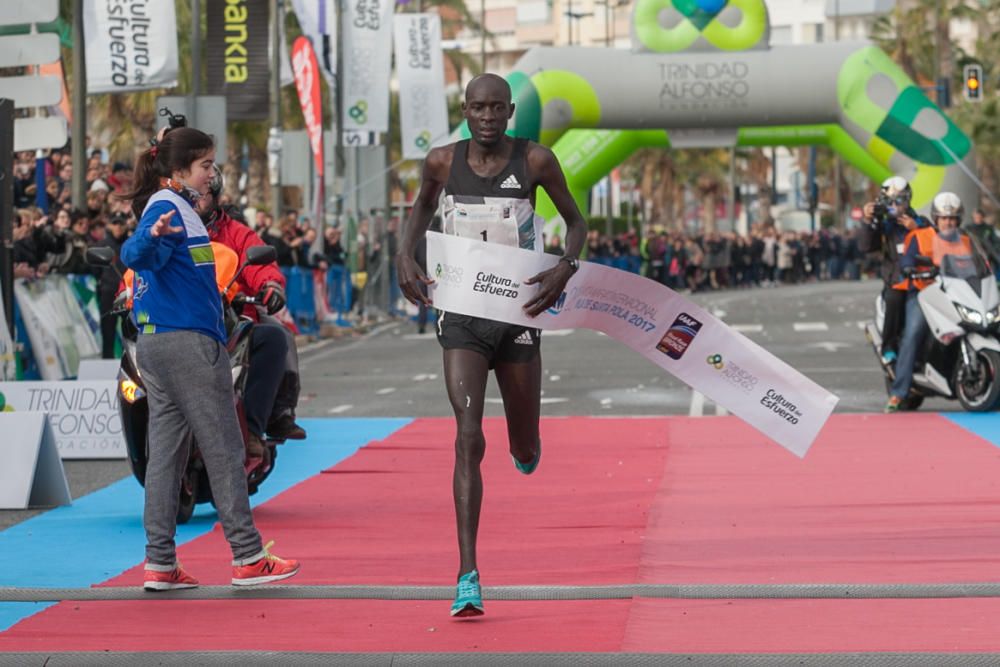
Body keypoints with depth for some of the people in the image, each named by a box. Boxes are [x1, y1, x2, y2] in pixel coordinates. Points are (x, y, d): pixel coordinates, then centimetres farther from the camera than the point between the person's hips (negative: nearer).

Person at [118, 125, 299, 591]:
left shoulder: (172, 208, 17)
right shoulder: (166, 207, -12)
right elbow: (133, 255, -31)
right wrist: (153, 235, -50)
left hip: (156, 342, 10)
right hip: (188, 341, -10)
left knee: (166, 451, 7)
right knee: (223, 450, -4)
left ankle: (159, 563, 7)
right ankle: (247, 557, 0)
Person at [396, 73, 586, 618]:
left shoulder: (535, 161, -7)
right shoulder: (442, 162, -2)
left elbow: (575, 221, 6)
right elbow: (423, 206, 19)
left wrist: (564, 269, -13)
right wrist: (406, 257, 2)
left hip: (517, 315, 0)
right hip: (462, 317, 0)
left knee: (526, 453, 13)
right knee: (468, 439, -15)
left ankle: (525, 446, 55)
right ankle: (468, 576, -15)